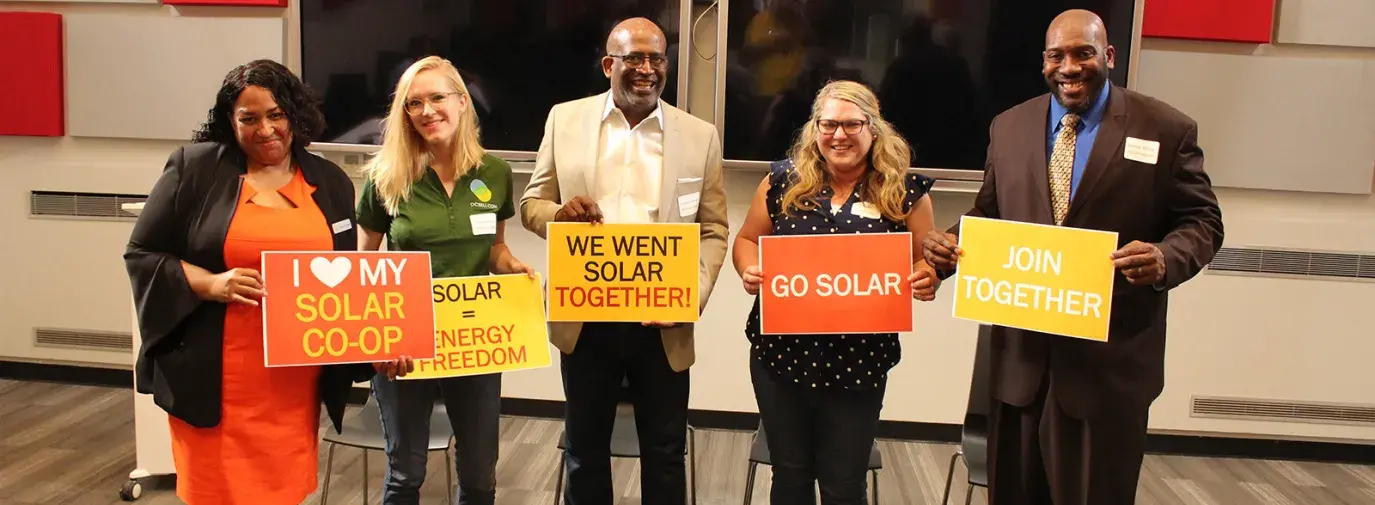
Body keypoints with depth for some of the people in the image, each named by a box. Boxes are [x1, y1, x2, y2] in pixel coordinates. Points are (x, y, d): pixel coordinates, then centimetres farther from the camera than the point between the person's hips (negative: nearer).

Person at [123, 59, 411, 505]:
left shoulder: (330, 183, 8)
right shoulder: (195, 168, -1)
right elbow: (142, 255, 1)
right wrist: (210, 284, -15)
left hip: (294, 384, 3)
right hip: (215, 378, -2)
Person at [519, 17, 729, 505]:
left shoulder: (700, 136, 1)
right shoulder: (565, 119, 2)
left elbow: (713, 229, 2)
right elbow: (531, 204, 6)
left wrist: (694, 296, -15)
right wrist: (560, 213, -18)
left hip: (663, 325, 0)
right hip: (584, 318, 1)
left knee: (665, 453, 13)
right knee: (585, 449, 17)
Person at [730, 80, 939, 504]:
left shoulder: (905, 192, -3)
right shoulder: (784, 180, 0)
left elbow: (928, 262, 5)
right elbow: (747, 240, 10)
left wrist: (927, 278, -18)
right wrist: (749, 270, -11)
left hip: (860, 362, -1)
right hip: (781, 354, 2)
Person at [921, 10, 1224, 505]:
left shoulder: (1167, 129, -3)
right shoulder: (1008, 127, 7)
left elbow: (1201, 221, -1)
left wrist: (1166, 259, -22)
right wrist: (951, 242, -7)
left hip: (1111, 358, -3)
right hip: (1021, 352, 3)